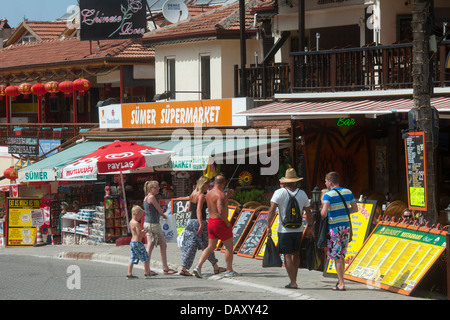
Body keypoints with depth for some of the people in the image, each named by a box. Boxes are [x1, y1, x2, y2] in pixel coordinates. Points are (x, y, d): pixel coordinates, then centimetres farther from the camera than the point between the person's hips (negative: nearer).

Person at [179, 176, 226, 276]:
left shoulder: (193, 194, 9)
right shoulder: (201, 196, -15)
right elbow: (199, 211, -24)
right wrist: (201, 225, -29)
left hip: (191, 222, 7)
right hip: (199, 222, -7)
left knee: (190, 246, 6)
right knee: (207, 246, 5)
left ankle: (184, 268, -1)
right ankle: (216, 267, 17)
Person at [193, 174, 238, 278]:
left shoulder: (209, 194, 10)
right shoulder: (220, 194, -18)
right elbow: (221, 211, -27)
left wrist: (227, 196, 19)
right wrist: (227, 222, -15)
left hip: (211, 221, 8)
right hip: (221, 222, -8)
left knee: (210, 247, 12)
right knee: (229, 247, 7)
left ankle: (198, 266, -3)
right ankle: (229, 270, 13)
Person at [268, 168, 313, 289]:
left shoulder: (279, 193, -7)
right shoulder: (302, 194, 5)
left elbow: (272, 210, -14)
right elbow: (308, 212, 9)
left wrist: (268, 226, -8)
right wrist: (310, 228, 18)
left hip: (284, 230, -4)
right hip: (298, 229, 4)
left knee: (287, 256, -1)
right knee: (296, 254, 18)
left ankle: (293, 283, -4)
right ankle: (293, 279, 24)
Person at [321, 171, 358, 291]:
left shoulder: (328, 195, -11)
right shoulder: (348, 192, 6)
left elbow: (324, 213, -21)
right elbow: (355, 209, 11)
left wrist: (322, 216, 2)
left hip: (334, 227, -5)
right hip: (346, 226, 5)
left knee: (336, 256, -1)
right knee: (341, 256, 16)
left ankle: (341, 284, -3)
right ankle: (340, 280, 20)